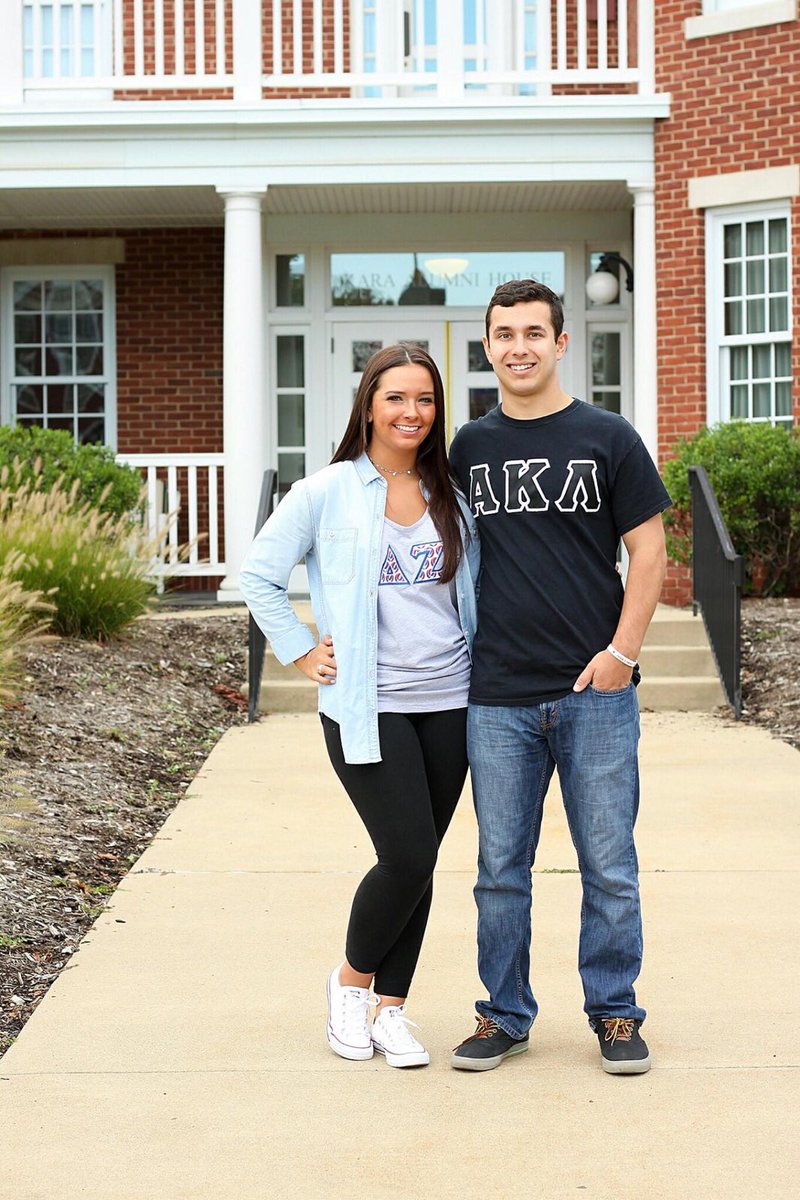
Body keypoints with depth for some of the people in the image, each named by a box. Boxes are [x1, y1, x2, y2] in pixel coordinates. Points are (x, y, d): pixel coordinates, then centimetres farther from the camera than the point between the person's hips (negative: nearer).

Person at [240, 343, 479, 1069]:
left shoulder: (451, 497, 10)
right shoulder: (328, 493, -3)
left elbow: (475, 584, 22)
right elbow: (259, 575, 2)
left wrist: (479, 661, 11)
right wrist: (302, 653, -2)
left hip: (447, 705, 5)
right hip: (368, 708, -4)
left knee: (420, 864, 6)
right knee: (408, 858, -11)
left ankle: (392, 1008, 19)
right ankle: (351, 980, 15)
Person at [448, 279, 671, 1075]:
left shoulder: (607, 439, 1)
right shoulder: (468, 449, 9)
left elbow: (648, 550, 1)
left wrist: (622, 651, -8)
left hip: (595, 691, -2)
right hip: (497, 697, 2)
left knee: (609, 868, 5)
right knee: (500, 869, 8)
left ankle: (615, 1015, 19)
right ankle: (505, 1015, 21)